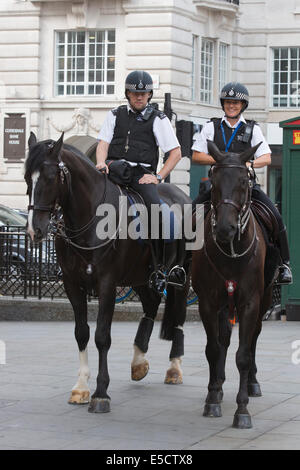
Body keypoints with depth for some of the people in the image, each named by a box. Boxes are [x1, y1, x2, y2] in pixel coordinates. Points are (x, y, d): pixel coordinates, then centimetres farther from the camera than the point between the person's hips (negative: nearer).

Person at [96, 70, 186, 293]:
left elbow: (176, 152, 8)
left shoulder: (158, 119, 11)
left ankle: (161, 268, -20)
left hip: (141, 174, -2)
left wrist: (158, 176, -4)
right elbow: (103, 143, 11)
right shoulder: (115, 115, 19)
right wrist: (101, 162, -12)